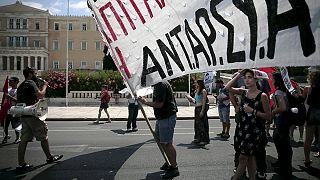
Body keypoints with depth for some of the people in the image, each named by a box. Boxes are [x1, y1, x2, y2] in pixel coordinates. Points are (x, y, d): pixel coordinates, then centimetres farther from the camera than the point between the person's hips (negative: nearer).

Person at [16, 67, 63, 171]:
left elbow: (18, 101, 21)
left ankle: (21, 164, 8)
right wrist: (45, 86, -6)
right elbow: (40, 95, -20)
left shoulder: (20, 86, 18)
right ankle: (49, 157, 17)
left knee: (24, 139, 7)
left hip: (23, 115, 9)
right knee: (43, 136, 5)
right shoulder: (31, 83, -9)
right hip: (32, 115, -9)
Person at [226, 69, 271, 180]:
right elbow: (228, 87, 1)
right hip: (242, 128, 5)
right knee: (249, 157, 14)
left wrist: (253, 111, -19)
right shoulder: (243, 92, 6)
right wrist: (238, 75, -1)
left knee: (243, 157, -2)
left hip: (254, 130, -5)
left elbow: (268, 116, -7)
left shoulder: (262, 96, -8)